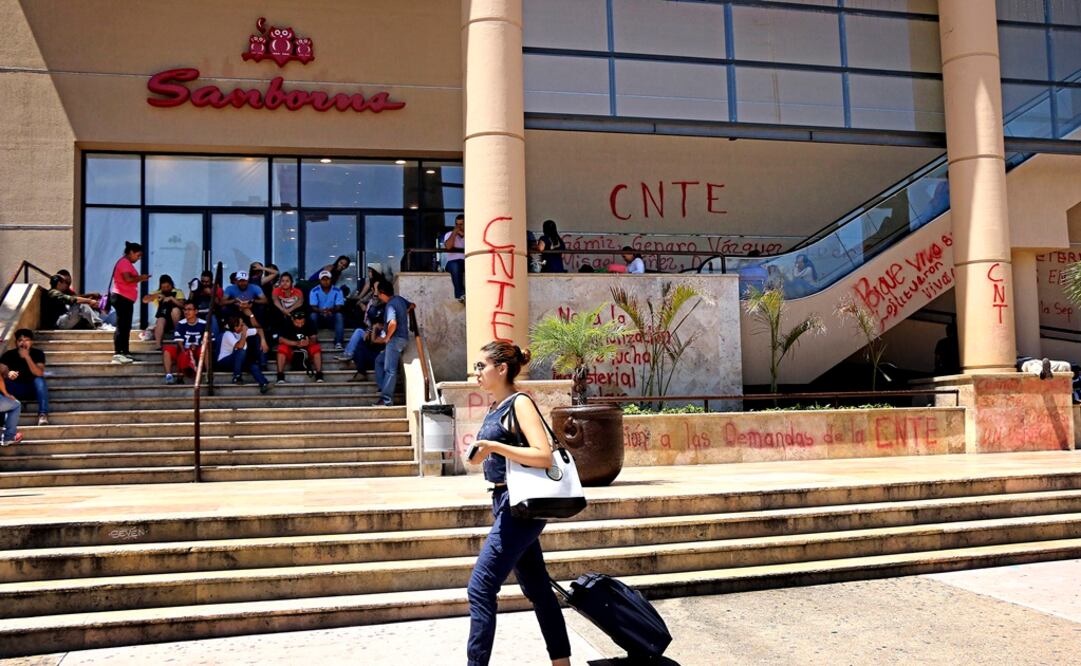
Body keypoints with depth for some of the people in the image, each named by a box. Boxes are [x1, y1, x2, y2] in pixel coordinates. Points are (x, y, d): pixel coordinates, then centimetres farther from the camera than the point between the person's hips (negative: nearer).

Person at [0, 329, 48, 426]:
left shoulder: (38, 353, -10)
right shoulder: (8, 355, -6)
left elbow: (39, 374, -25)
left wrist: (27, 357, -35)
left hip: (33, 389, -1)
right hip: (15, 390, 1)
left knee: (39, 380, -32)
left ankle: (43, 414, -35)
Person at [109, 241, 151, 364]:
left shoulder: (127, 263, 21)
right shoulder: (124, 262, -11)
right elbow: (128, 279, -23)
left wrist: (139, 279, 9)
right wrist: (141, 278, -10)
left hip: (126, 299, 11)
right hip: (122, 298, -11)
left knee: (126, 327, 12)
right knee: (122, 326, -12)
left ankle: (125, 353, 16)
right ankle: (117, 354, -14)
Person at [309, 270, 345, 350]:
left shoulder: (337, 291, -7)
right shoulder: (314, 291, -7)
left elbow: (339, 307, -15)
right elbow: (313, 307, -15)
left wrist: (331, 310, -39)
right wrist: (321, 311, -38)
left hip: (332, 318, 0)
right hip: (319, 318, 0)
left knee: (339, 315, -30)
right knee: (313, 315, -30)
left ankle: (338, 342, -34)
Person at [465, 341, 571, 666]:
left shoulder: (520, 403, -13)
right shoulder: (495, 408, 12)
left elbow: (544, 456, -24)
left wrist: (494, 446, -25)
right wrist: (480, 453, 1)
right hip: (506, 503, 10)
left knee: (480, 588, -8)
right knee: (537, 589, 16)